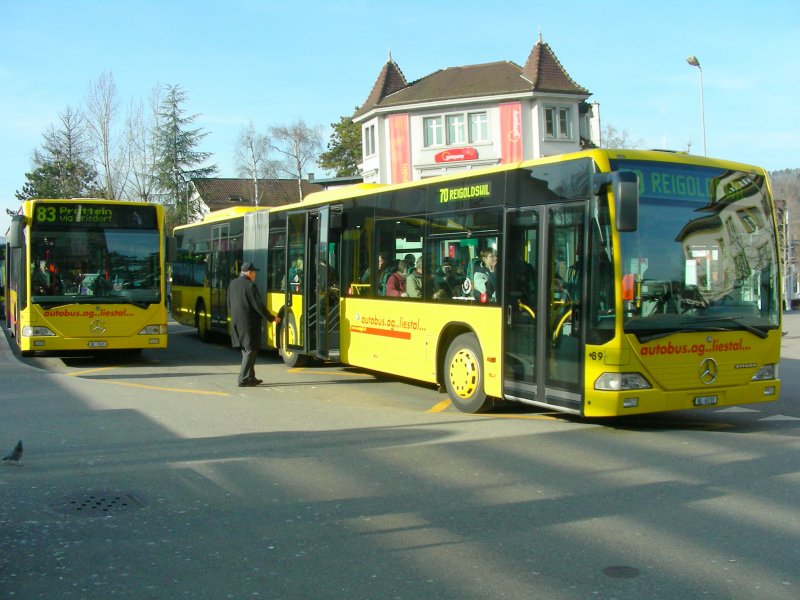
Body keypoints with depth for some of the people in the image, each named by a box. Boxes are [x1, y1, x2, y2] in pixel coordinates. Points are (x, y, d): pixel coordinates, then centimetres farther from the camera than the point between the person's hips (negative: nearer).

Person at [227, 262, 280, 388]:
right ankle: (243, 379, -3)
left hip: (236, 323, 8)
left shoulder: (232, 284, 8)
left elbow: (229, 305, 15)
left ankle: (250, 378, 22)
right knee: (250, 350, -1)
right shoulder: (250, 286, -16)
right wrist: (272, 318, -5)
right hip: (249, 323, -8)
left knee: (246, 350, 17)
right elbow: (259, 306, -16)